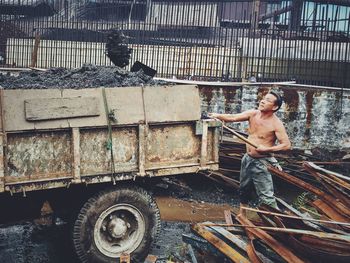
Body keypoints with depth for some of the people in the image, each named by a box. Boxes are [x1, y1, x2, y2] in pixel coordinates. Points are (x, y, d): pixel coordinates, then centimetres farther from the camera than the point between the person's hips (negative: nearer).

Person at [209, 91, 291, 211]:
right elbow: (233, 117, -10)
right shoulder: (253, 114, -2)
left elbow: (286, 145, -20)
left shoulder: (276, 124, -18)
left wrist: (266, 149, -24)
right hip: (247, 159, 7)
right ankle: (241, 216, 41)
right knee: (244, 190, 22)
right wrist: (218, 116, -26)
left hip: (262, 162, -7)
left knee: (266, 197, -8)